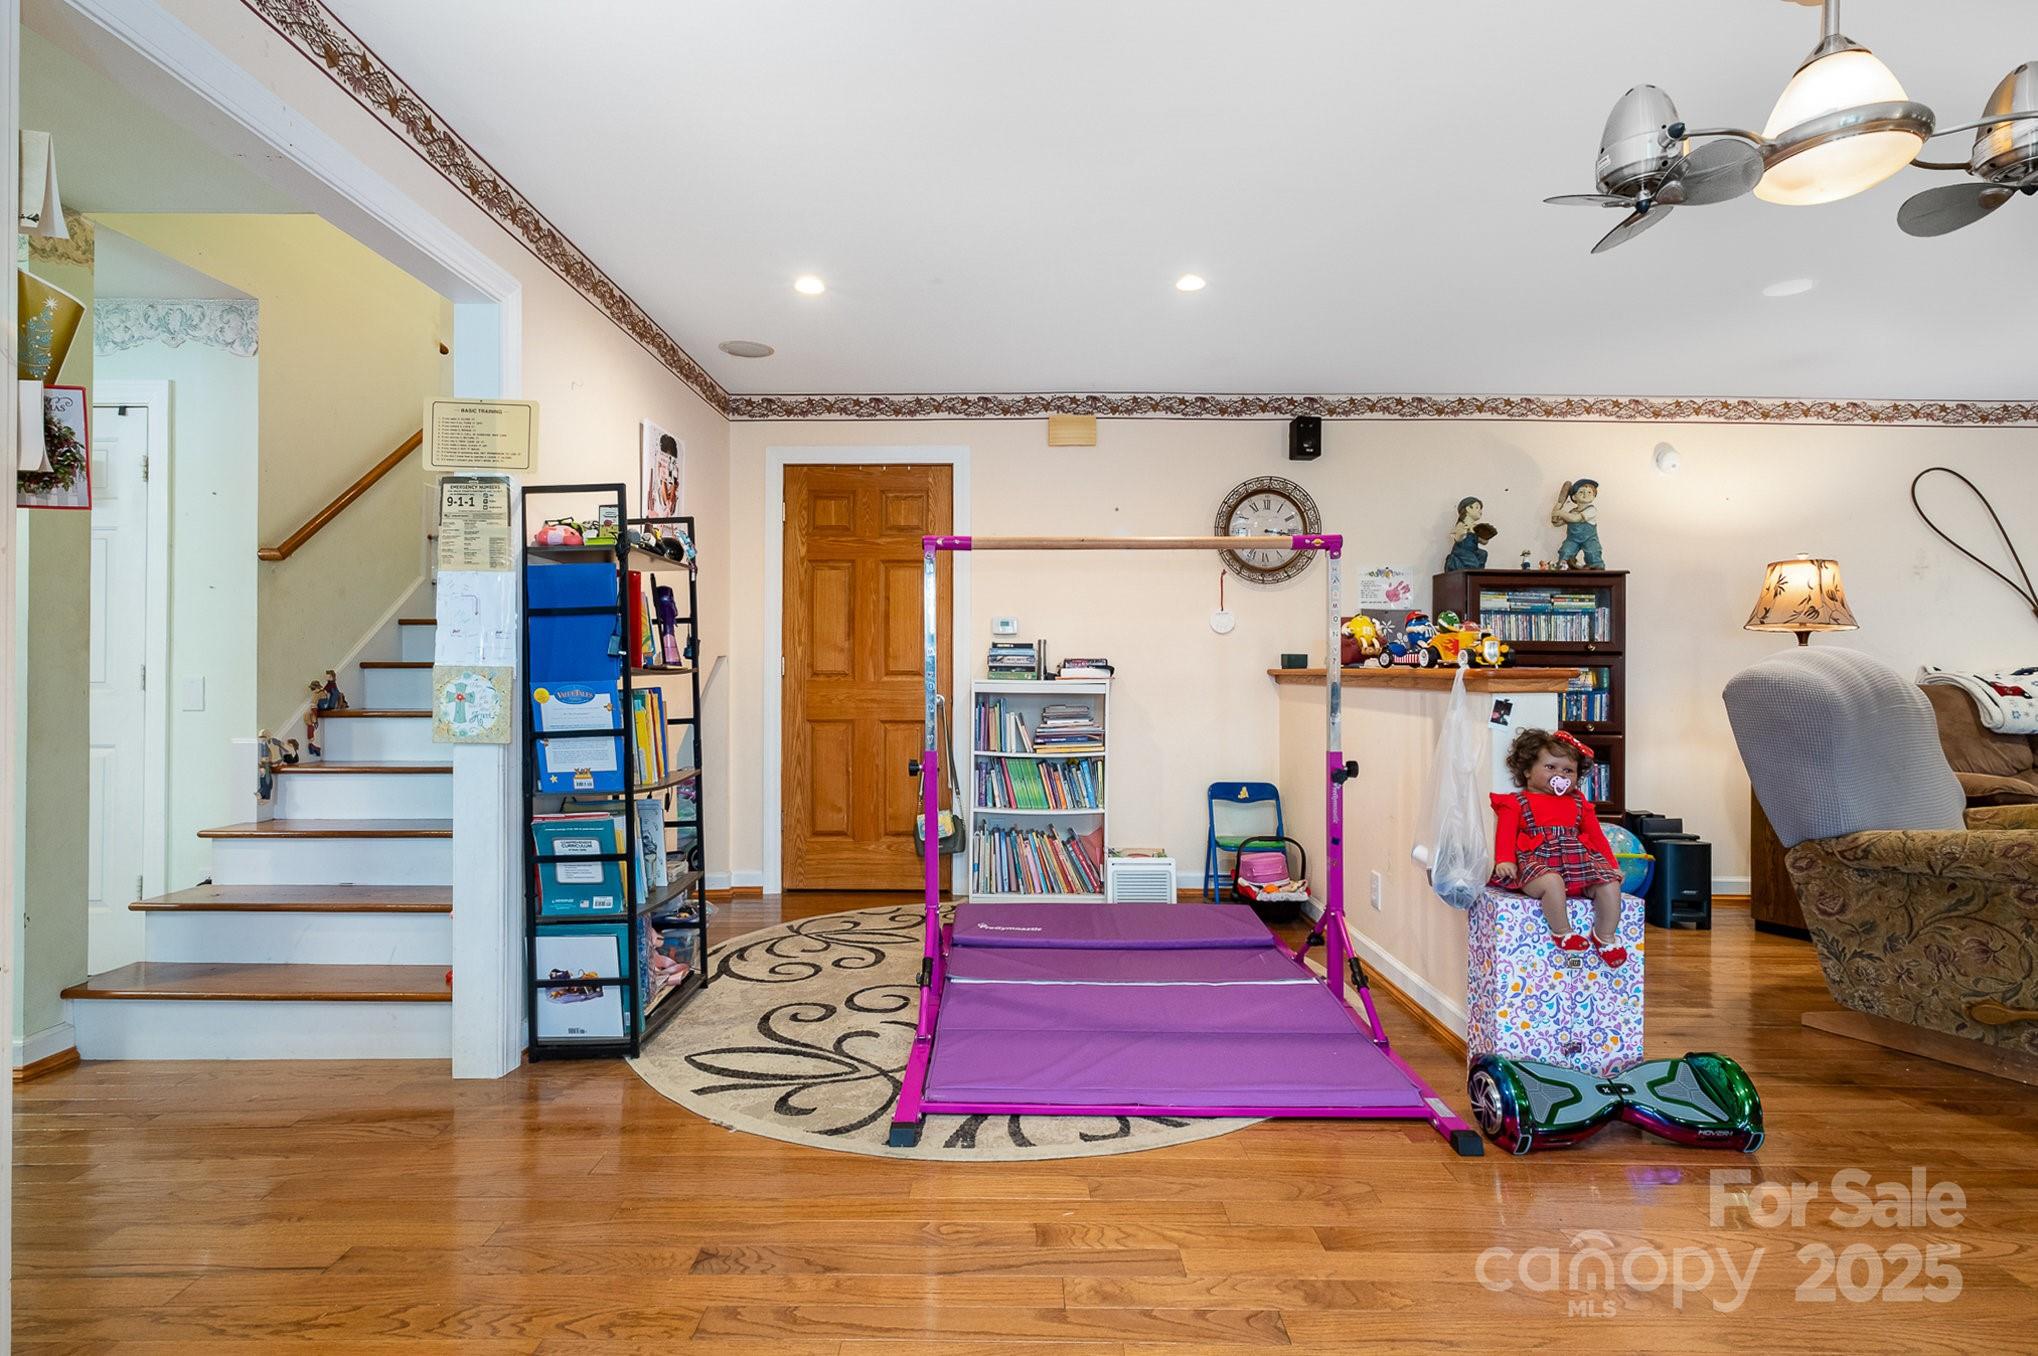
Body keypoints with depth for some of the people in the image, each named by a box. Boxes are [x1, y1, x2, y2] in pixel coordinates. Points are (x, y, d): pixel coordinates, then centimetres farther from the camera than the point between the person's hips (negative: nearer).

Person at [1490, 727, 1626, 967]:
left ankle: (1605, 936, 1)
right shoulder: (1516, 802, 7)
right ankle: (1562, 933, -18)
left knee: (1610, 884, -16)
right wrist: (1504, 860, -19)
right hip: (1537, 862, -5)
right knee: (1552, 882, -37)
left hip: (1579, 862, 6)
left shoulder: (1578, 802, 24)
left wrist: (1611, 864, 19)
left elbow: (1595, 834, 26)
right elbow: (1506, 832, -4)